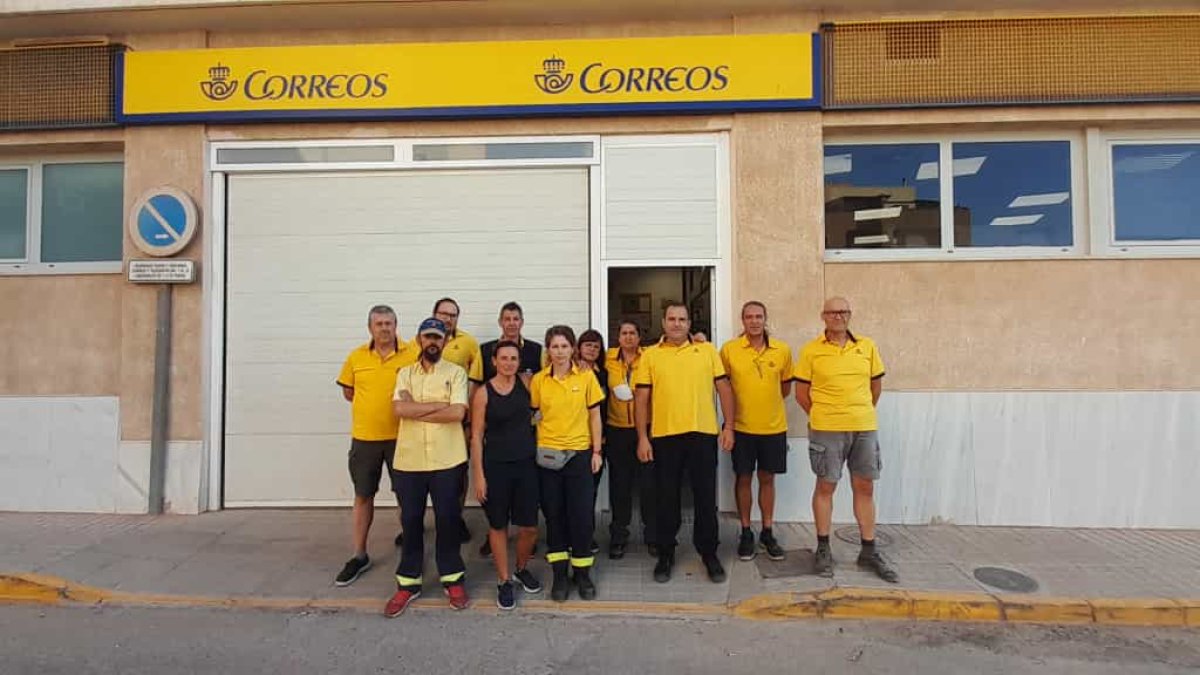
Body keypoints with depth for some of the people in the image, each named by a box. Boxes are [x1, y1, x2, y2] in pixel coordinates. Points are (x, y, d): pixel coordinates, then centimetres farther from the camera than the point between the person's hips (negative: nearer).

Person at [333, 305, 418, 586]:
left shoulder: (411, 355, -7)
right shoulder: (356, 357, 1)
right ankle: (359, 555, 22)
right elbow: (347, 391, 13)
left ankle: (409, 532, 37)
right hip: (364, 437, 2)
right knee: (363, 495, 10)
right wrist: (373, 405, 5)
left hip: (400, 436, -2)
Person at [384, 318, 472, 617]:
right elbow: (400, 409, -9)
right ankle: (408, 583, 27)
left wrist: (416, 409, -9)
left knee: (448, 520, 8)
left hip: (448, 460, -2)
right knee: (411, 521, 12)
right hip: (409, 460, 2)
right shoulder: (404, 373, 7)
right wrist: (440, 404, -11)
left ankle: (453, 579, 25)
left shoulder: (456, 372, -1)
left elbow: (457, 413, -14)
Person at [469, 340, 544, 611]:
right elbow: (476, 436, -5)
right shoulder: (483, 392, -6)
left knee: (529, 527, 7)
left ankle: (522, 569, 35)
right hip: (495, 466, -2)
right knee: (498, 526, 10)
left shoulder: (526, 384, 1)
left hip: (526, 464, 3)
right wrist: (479, 475, -8)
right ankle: (504, 581, 28)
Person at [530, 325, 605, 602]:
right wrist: (533, 449, 0)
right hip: (548, 454, 1)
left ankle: (582, 573, 22)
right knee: (554, 514, 9)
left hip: (579, 453, -1)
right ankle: (559, 574, 23)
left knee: (582, 514, 4)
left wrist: (597, 451, 0)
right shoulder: (539, 380, 0)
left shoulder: (586, 376, -2)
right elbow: (533, 415, 6)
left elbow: (594, 415, 2)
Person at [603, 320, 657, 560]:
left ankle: (652, 536, 21)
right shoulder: (608, 359, 3)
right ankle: (618, 537, 23)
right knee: (619, 484, 9)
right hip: (617, 430, 1)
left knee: (648, 483, 5)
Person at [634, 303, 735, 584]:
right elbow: (641, 399, 2)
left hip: (703, 434, 0)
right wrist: (642, 437, -3)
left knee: (706, 496, 9)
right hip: (664, 436, 0)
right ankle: (665, 554, 26)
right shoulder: (650, 355, 5)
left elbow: (724, 388, 7)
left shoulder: (707, 350, 7)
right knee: (667, 498, 10)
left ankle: (709, 553, 26)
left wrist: (728, 426, 1)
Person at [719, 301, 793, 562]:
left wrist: (767, 403, 10)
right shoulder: (728, 349, -7)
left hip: (774, 426, 2)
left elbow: (786, 387, 12)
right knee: (743, 479, 8)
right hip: (741, 426, -1)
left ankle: (768, 533, 26)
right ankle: (746, 533, 22)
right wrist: (739, 406, 4)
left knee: (767, 479, 11)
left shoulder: (782, 350, -1)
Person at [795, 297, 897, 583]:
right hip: (826, 430, -3)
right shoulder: (811, 350, -3)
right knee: (825, 486, 5)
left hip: (865, 428, 3)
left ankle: (869, 551, 24)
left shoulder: (867, 346, 6)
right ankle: (823, 549, 19)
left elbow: (876, 383, 15)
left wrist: (862, 413, 14)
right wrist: (821, 417, 5)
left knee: (865, 487, 11)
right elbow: (801, 392, 0)